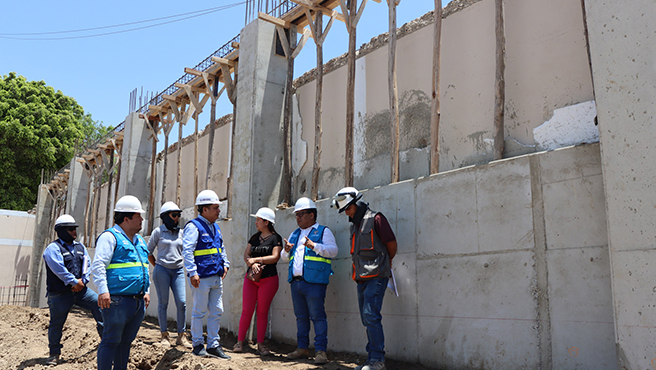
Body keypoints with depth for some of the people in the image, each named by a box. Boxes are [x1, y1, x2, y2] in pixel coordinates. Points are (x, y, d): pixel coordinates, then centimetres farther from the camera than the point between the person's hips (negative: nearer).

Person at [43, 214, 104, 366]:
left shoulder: (80, 247, 13)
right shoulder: (53, 248, -8)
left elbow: (87, 265, 8)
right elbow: (58, 269, -18)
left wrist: (83, 280, -8)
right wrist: (74, 282, -17)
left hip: (79, 289, 5)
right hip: (60, 294, -5)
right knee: (56, 323, 3)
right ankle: (54, 353, 18)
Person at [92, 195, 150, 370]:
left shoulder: (139, 240, 20)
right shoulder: (110, 236, -6)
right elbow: (98, 265, -14)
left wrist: (146, 291, 20)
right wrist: (103, 291, -22)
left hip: (138, 302, 8)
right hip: (118, 301, -8)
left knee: (126, 341, 13)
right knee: (111, 341, -3)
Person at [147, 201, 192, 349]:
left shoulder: (180, 232, 10)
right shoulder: (158, 232, 0)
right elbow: (148, 252, 6)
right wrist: (157, 266, 8)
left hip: (178, 271, 3)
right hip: (162, 270, -3)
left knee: (182, 302, -4)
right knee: (163, 303, 2)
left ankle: (181, 336, 5)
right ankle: (164, 335, 11)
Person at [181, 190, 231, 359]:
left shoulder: (215, 227, 17)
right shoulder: (194, 226, -9)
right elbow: (187, 250, -16)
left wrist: (225, 264, 14)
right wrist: (192, 272, -21)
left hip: (216, 277, 8)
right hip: (202, 278, -8)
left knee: (216, 312, 10)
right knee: (199, 312, 2)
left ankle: (213, 345, 18)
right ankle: (197, 344, 15)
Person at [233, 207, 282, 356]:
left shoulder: (275, 238, -1)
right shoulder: (255, 237, 15)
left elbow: (275, 257, -12)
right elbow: (246, 255, 8)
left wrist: (256, 259, -11)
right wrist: (252, 264, -12)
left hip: (268, 279, -4)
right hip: (251, 277, 4)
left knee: (262, 312, 2)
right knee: (247, 310, -1)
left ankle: (260, 344, 9)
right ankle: (240, 342, 7)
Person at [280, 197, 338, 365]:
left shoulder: (323, 231, 4)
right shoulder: (295, 234, 22)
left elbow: (333, 250, -10)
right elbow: (285, 257, 24)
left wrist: (314, 246, -22)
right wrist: (286, 250, 0)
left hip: (314, 282, -6)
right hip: (296, 281, 6)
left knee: (317, 316, -7)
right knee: (301, 316, 11)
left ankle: (320, 351, -3)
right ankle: (302, 348, 20)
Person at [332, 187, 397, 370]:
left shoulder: (375, 218, -7)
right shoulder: (354, 225, 18)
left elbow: (392, 243, -4)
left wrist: (386, 263, 11)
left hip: (376, 276, -8)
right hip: (362, 277, 8)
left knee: (371, 316, -13)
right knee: (367, 319, 9)